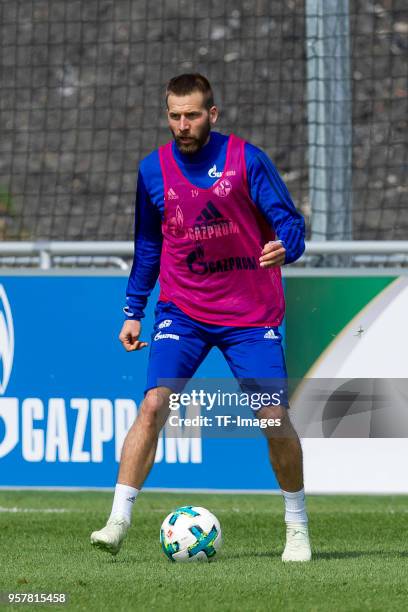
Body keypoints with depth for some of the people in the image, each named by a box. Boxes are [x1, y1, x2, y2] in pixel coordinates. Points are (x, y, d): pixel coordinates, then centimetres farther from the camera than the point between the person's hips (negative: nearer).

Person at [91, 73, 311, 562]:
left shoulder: (246, 159, -7)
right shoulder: (153, 169, 2)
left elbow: (290, 223, -6)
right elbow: (148, 245, 14)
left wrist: (284, 248, -29)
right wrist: (133, 310, 13)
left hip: (251, 314, -1)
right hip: (182, 310, 1)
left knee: (275, 418, -5)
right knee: (154, 403, -17)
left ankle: (296, 527, 15)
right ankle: (118, 522, -16)